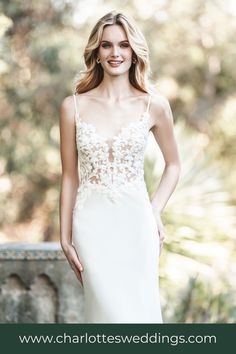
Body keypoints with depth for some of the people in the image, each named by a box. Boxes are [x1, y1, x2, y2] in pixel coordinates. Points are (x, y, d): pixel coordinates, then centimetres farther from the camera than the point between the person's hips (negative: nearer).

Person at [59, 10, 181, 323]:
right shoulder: (73, 106, 1)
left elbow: (173, 164, 14)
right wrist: (65, 237, 6)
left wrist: (156, 210, 1)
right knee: (113, 313, -7)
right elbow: (70, 176, 6)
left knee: (140, 312, 1)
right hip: (92, 224, 0)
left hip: (136, 221, 1)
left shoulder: (154, 105, 1)